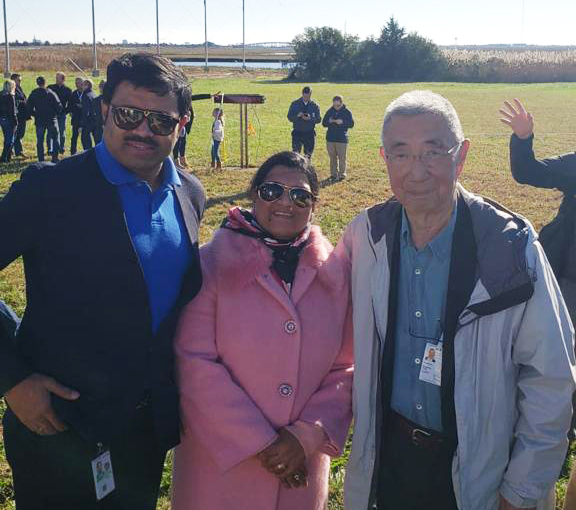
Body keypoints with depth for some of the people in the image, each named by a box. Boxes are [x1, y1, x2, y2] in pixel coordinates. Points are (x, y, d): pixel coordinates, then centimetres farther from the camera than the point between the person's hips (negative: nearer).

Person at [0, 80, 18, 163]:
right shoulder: (11, 96, -15)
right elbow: (12, 110, -17)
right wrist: (15, 122, -11)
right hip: (9, 120, -8)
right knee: (10, 140, 1)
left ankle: (8, 156, 27)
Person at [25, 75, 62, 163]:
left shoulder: (33, 94, 0)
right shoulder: (51, 93, -7)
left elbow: (28, 107, 2)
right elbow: (59, 106, -9)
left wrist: (35, 114, 16)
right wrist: (56, 114, 7)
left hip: (39, 120, 2)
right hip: (51, 120, -2)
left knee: (40, 140, 10)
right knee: (55, 138, 10)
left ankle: (41, 160, 9)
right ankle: (55, 158, 3)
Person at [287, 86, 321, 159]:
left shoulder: (314, 105, 4)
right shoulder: (295, 104, 2)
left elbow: (319, 119, 1)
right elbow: (289, 117, 1)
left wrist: (310, 118, -19)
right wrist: (297, 116, -19)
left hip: (310, 134, 1)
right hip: (297, 133, -1)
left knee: (308, 155, 8)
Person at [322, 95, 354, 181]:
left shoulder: (347, 112, -2)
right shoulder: (330, 111, 7)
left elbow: (351, 124, -4)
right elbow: (324, 123, 10)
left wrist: (342, 122, -19)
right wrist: (329, 121, -11)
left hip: (342, 139, -3)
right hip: (330, 138, 3)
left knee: (342, 158, -3)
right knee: (332, 157, 9)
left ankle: (342, 174, 7)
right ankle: (334, 174, 17)